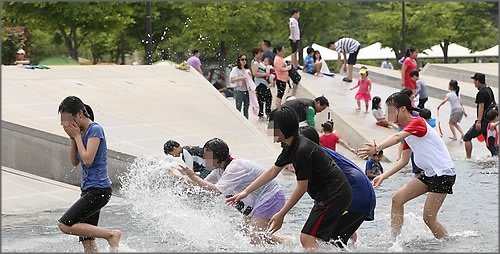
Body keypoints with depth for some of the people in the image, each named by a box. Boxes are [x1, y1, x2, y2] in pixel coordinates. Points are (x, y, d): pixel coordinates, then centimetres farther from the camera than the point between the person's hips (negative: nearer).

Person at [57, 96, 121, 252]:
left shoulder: (95, 129, -13)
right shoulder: (81, 132, 12)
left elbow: (87, 160, -20)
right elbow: (74, 162, 13)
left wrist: (77, 136, -11)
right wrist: (72, 138, 2)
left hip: (98, 190, -9)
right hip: (88, 189, 9)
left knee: (65, 225, -15)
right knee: (87, 240, 6)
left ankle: (111, 235, -9)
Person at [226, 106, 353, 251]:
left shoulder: (302, 150, -24)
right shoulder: (291, 147, 7)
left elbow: (301, 188, -19)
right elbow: (272, 172, 17)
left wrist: (281, 215, -13)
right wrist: (246, 192, 14)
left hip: (335, 194, -10)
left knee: (307, 238, -13)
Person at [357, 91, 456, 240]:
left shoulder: (417, 122, -16)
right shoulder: (407, 130, 14)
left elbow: (397, 137, -36)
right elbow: (404, 160, 17)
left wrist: (377, 148, -52)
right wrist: (384, 176, 6)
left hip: (443, 173, -10)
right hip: (429, 174, 10)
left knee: (429, 218, -9)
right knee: (397, 198, 0)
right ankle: (394, 239, 0)